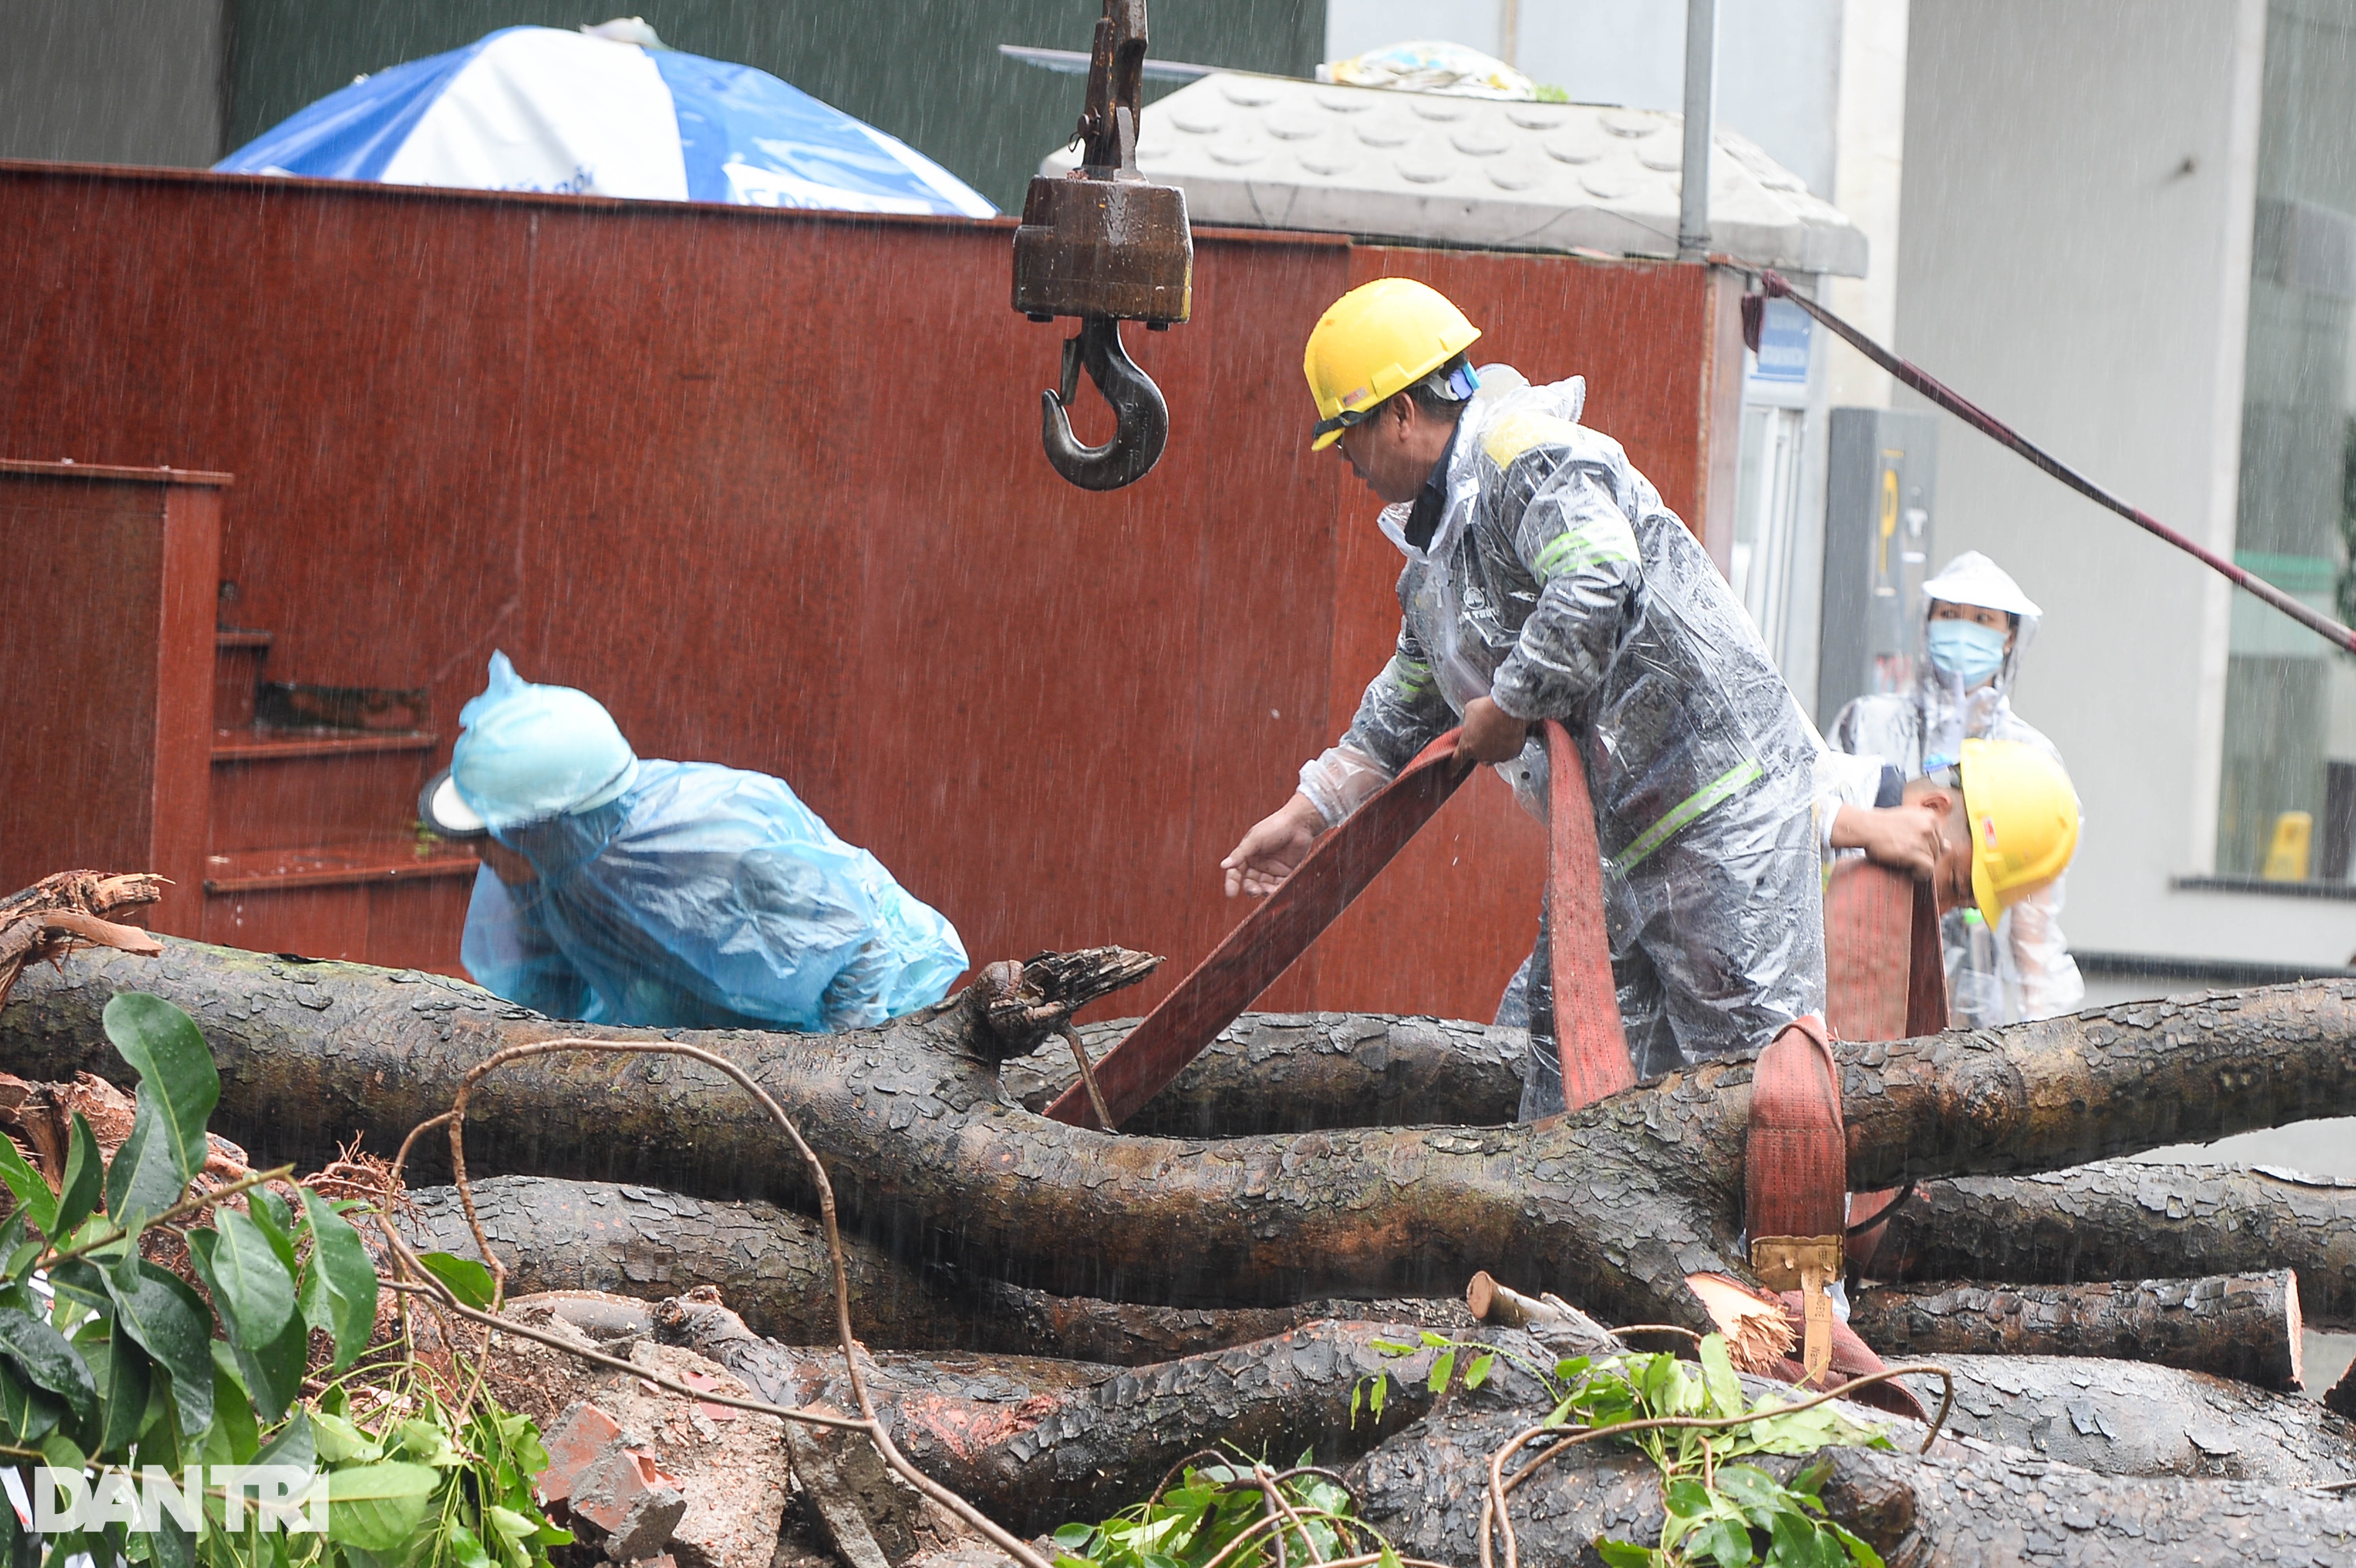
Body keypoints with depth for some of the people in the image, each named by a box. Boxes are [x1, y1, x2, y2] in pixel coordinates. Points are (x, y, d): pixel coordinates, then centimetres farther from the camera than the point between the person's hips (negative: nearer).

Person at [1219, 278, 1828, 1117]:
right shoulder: (1435, 539, 17)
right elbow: (1411, 702, 29)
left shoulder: (1526, 456, -14)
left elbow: (1601, 583, -33)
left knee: (1744, 1064, -9)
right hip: (1612, 837, 10)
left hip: (1717, 803, -10)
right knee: (1568, 1047, 10)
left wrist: (1511, 708, -22)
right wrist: (1308, 813, 30)